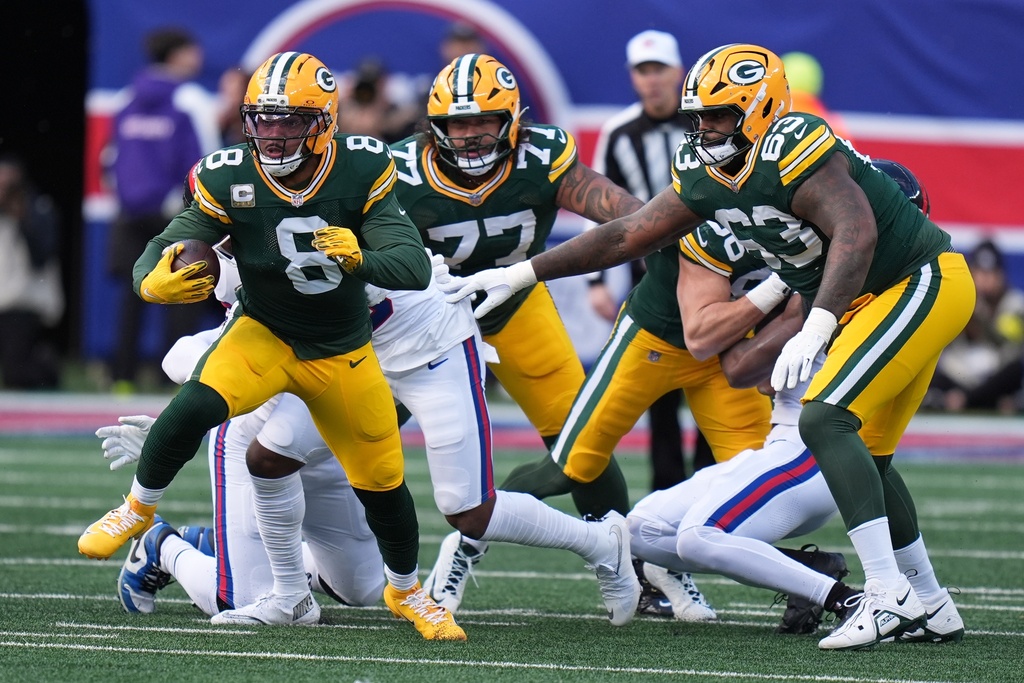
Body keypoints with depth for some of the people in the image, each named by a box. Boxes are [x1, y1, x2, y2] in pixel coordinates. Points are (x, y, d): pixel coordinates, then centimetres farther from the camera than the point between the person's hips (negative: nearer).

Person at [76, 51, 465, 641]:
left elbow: (416, 269, -26)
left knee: (383, 482, 8)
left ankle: (407, 592, 38)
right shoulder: (231, 182, -18)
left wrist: (359, 258, -47)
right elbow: (162, 252, -13)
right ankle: (137, 510, -4)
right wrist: (155, 282, -38)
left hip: (342, 353, 1)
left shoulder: (362, 171, -20)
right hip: (265, 335, -1)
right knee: (196, 407, -31)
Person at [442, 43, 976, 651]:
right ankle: (928, 605, 22)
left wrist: (816, 330, -45)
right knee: (863, 456, 11)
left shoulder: (793, 151, -25)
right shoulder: (706, 176, 4)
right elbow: (625, 237, 11)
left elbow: (856, 232, -36)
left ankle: (888, 595, -21)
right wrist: (520, 275, 9)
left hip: (921, 282, -10)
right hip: (871, 303, 10)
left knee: (826, 420, -21)